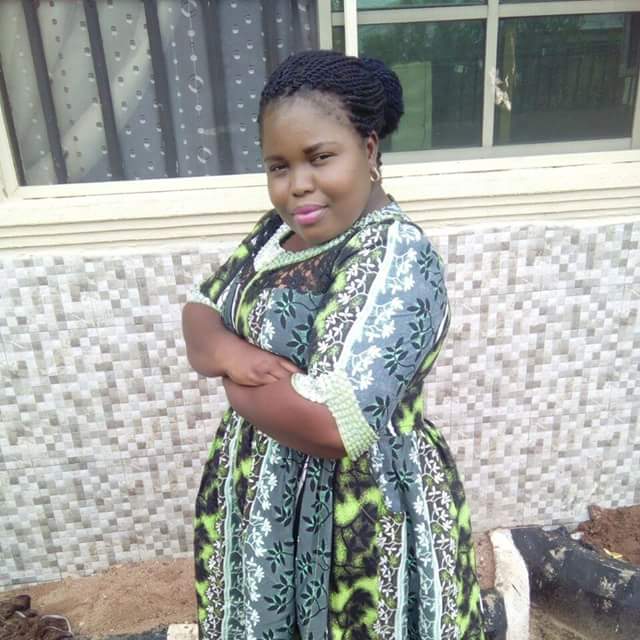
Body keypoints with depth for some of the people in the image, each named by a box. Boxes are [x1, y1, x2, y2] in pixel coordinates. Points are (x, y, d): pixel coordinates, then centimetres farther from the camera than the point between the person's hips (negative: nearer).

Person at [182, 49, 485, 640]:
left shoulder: (399, 260, -25)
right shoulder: (279, 229, -1)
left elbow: (329, 427, -32)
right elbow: (198, 313, 4)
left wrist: (232, 375, -15)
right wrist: (227, 350, -19)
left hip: (358, 519, -7)